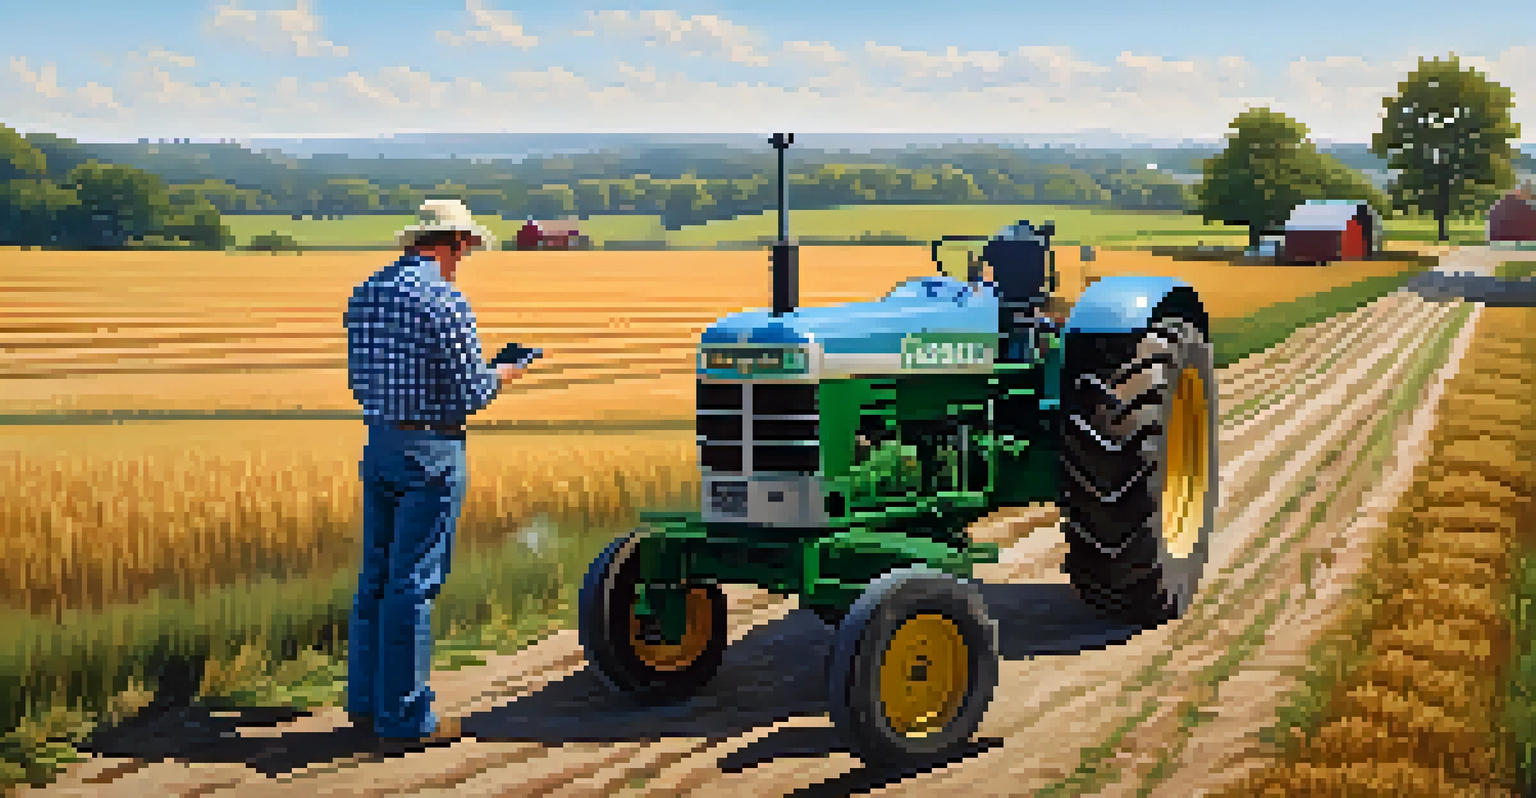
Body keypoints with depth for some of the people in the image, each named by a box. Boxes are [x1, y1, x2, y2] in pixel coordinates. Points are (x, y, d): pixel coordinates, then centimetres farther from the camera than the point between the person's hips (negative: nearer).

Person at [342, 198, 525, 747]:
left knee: (376, 575, 16)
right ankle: (405, 716, 5)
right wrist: (501, 376, 4)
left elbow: (360, 378, 15)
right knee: (414, 584, -2)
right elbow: (471, 394, -15)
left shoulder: (366, 293, 8)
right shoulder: (444, 301, -16)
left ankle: (366, 701, 25)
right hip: (430, 452, -8)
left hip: (378, 444, 8)